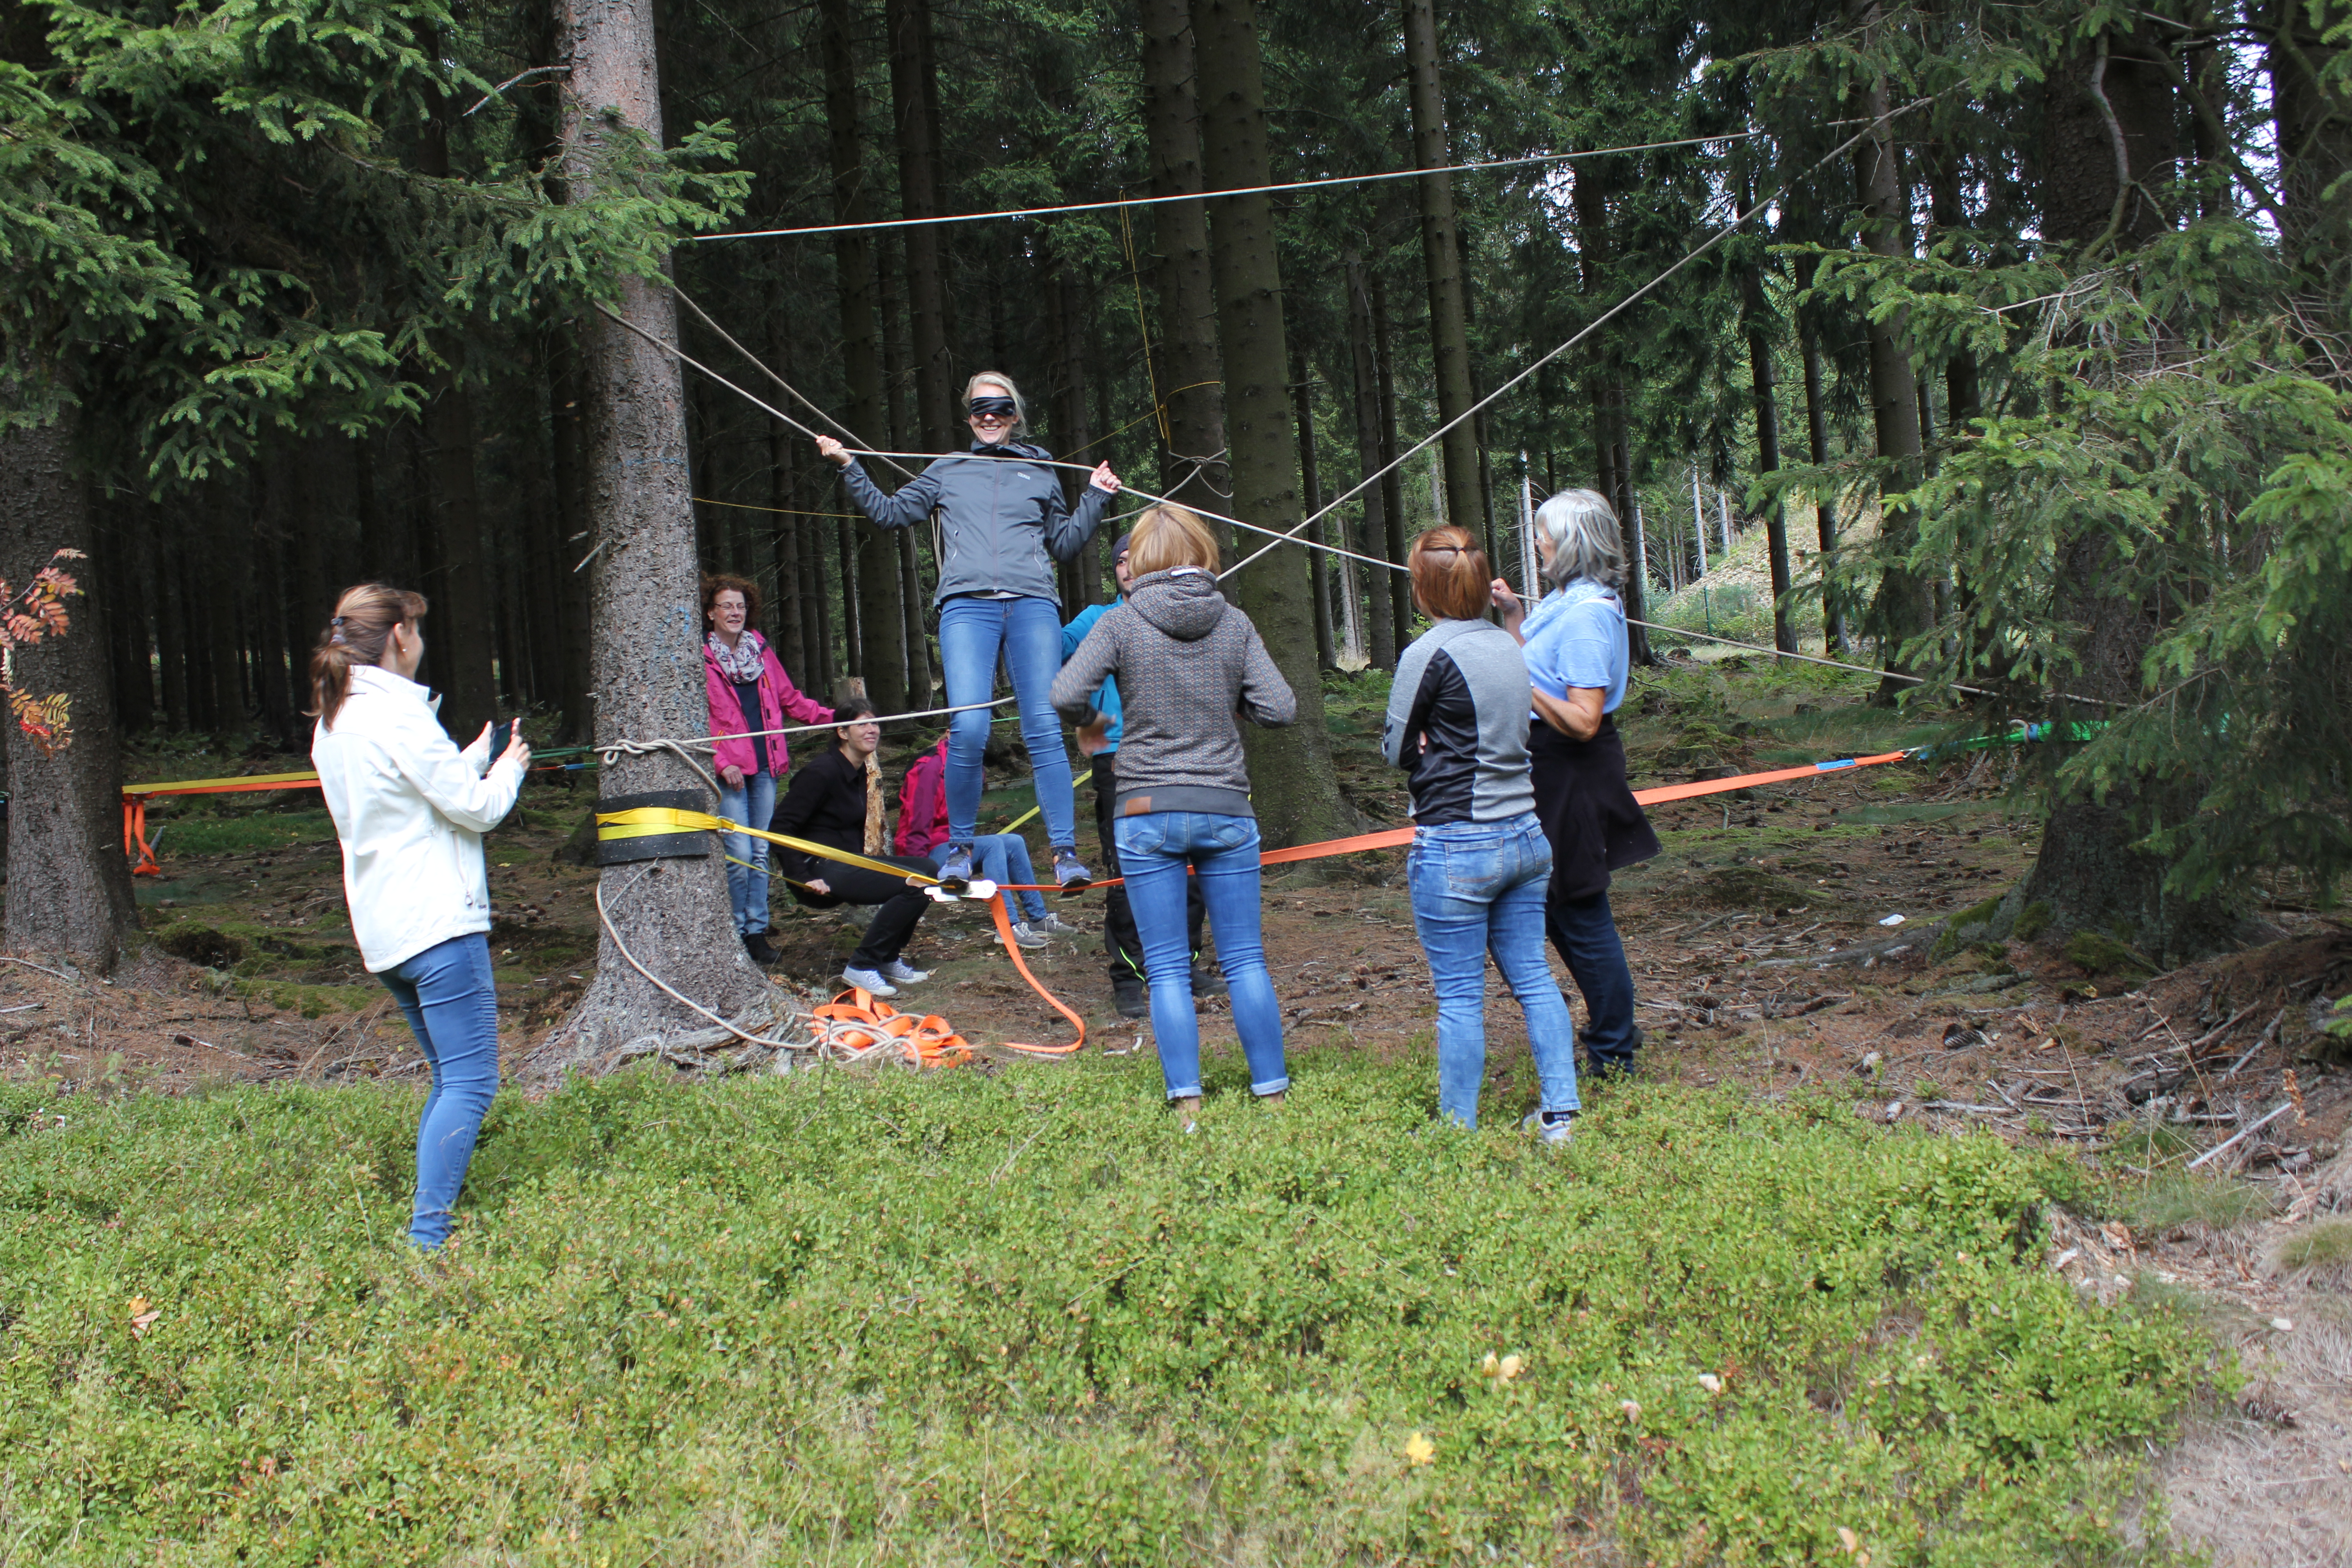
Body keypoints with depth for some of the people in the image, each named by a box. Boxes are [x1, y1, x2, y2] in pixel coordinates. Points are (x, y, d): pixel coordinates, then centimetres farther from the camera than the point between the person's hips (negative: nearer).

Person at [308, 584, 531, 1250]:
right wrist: (507, 768, 7)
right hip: (437, 921, -10)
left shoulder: (332, 723, 16)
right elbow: (473, 808, -11)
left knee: (450, 1077, 17)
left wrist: (477, 756, 22)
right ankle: (428, 1236, -15)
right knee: (470, 1081, -10)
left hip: (384, 931, 10)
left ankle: (429, 1220, 18)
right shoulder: (396, 710, -13)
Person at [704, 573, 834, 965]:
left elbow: (789, 698, 20)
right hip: (729, 770, -5)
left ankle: (757, 931, 14)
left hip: (765, 765, 5)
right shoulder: (699, 657, -2)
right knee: (739, 855, -9)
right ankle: (736, 934, 4)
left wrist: (832, 717, 10)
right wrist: (722, 762, -11)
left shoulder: (760, 650, 14)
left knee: (760, 854, 7)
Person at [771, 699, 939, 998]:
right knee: (914, 884, -22)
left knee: (928, 869, -2)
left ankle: (888, 959, 7)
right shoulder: (822, 771, -15)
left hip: (851, 861, 9)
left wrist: (879, 861, 10)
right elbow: (781, 825, -19)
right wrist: (802, 878, -22)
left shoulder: (864, 771, 13)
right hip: (821, 870, -9)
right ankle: (861, 967, -14)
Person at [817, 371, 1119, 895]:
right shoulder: (948, 470, 22)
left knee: (1044, 728, -11)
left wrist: (1096, 497, 16)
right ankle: (959, 847, -1)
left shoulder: (1041, 473, 23)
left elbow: (1066, 544, 27)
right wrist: (847, 466, 21)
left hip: (1032, 604, 1)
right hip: (966, 604, 0)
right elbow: (891, 511, 27)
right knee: (968, 728, -16)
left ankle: (1066, 851, -11)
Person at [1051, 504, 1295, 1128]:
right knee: (1246, 961, 9)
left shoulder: (1121, 623, -5)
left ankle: (1187, 1103, 2)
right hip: (1226, 810, 2)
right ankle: (1272, 1092, 12)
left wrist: (1092, 725, 7)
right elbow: (1281, 708, -3)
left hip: (1148, 812, -1)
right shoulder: (1234, 623, 1)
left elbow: (1065, 696, -14)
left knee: (1167, 969, 4)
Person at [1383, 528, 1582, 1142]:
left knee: (1459, 995, 2)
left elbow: (1396, 750, -5)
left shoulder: (1430, 653, -13)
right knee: (1532, 976, 14)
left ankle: (1458, 1129, 12)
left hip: (1456, 845, -7)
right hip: (1526, 836, 7)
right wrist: (1451, 747, 7)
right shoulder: (1508, 646, 8)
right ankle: (1560, 1113, 16)